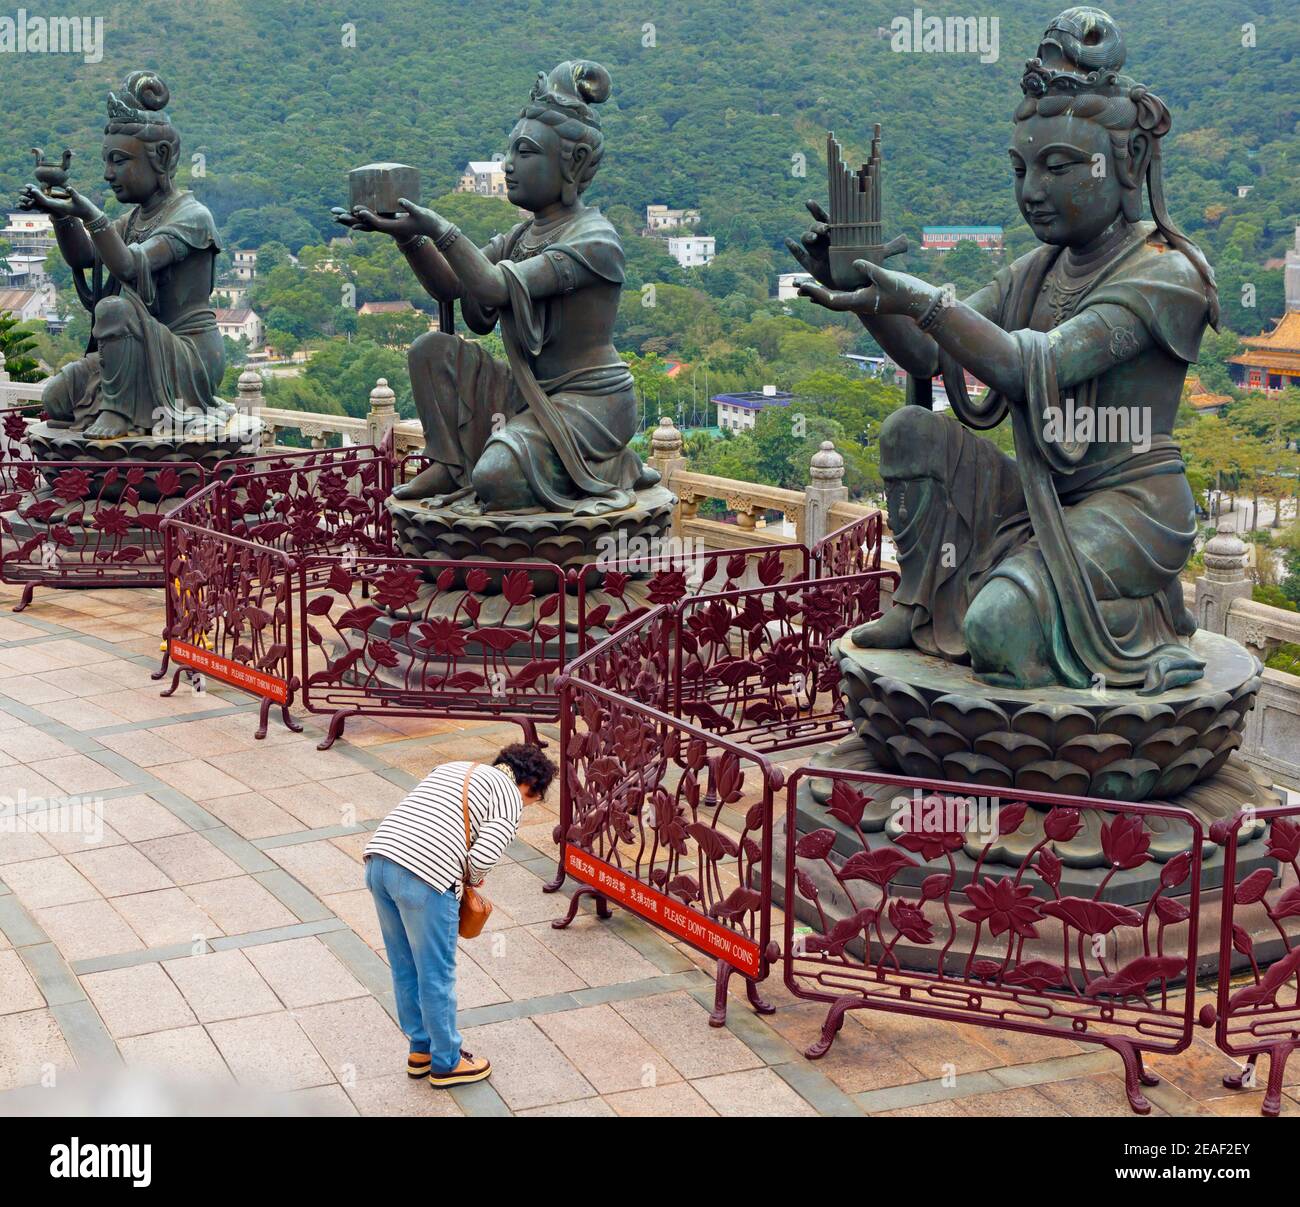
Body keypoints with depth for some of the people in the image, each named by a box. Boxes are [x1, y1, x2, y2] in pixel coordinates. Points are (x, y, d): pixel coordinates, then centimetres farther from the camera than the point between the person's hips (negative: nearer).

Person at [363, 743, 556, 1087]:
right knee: (437, 975, 10)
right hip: (425, 879, -7)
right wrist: (473, 879, 12)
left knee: (404, 967, 22)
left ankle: (421, 1049, 37)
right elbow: (485, 855, -10)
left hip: (378, 860, 8)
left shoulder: (451, 769, 28)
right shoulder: (510, 796, 4)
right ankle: (446, 1063, 25)